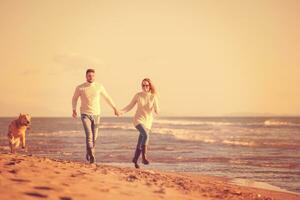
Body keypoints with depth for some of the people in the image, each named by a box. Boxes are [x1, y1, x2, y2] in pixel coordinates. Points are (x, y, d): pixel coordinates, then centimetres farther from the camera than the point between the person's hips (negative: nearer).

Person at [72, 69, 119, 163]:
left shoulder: (99, 86, -2)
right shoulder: (80, 88, -6)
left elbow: (107, 97, 13)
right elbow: (74, 98, 12)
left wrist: (114, 108, 17)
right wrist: (74, 110, 0)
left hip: (96, 115, 3)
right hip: (85, 114, -3)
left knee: (94, 137, 10)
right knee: (89, 135, -19)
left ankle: (89, 154, 33)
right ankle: (91, 157, -19)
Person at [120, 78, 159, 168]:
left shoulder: (153, 97, -3)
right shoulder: (138, 95, -5)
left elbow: (157, 111, -6)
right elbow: (130, 106, 1)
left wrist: (156, 108, -30)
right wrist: (121, 111, -15)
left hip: (147, 122, 3)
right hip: (138, 120, -3)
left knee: (140, 143, 8)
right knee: (146, 135, -30)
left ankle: (135, 159, 28)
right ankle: (144, 157, -23)